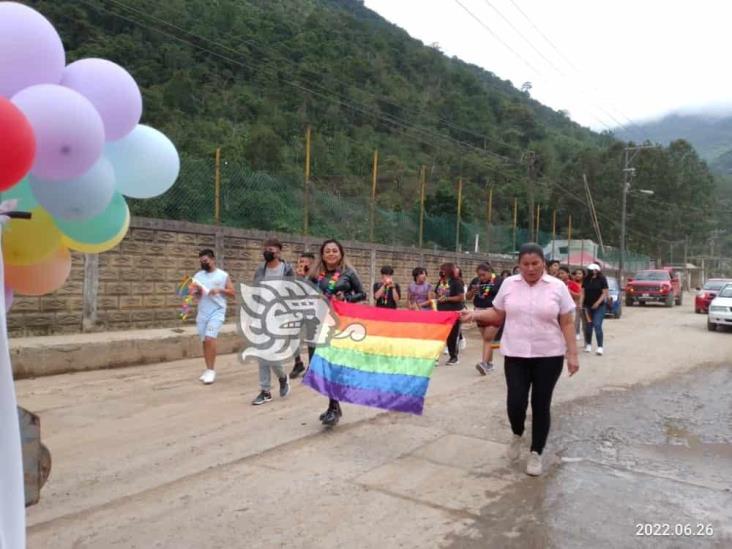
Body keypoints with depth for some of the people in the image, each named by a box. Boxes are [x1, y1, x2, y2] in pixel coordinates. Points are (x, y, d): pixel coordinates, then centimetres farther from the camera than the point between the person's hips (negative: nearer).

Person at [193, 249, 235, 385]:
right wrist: (196, 292, -9)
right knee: (205, 341, 7)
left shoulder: (223, 275, 1)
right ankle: (209, 369, 18)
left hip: (217, 311, -4)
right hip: (202, 312, 5)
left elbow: (233, 293, 1)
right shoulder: (198, 276, 11)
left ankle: (211, 370, -11)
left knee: (210, 338, -18)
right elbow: (194, 296, 14)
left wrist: (220, 290, -14)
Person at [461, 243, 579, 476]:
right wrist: (475, 314, -7)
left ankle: (536, 453, 23)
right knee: (515, 402, -6)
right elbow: (498, 315, 9)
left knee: (541, 404, 5)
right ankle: (517, 435, 28)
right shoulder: (508, 284, 2)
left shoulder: (557, 287, -3)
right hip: (515, 355, 1)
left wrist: (572, 354, -6)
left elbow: (567, 324, -1)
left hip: (549, 356, -1)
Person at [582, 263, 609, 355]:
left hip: (599, 306, -4)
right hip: (588, 306, 4)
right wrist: (582, 303, -5)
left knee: (597, 325, -13)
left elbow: (604, 293, -7)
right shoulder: (586, 280, 5)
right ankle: (588, 344, 26)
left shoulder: (602, 279, -5)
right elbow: (583, 292, 7)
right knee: (588, 326, 11)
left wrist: (598, 303, -17)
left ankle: (600, 347, -10)